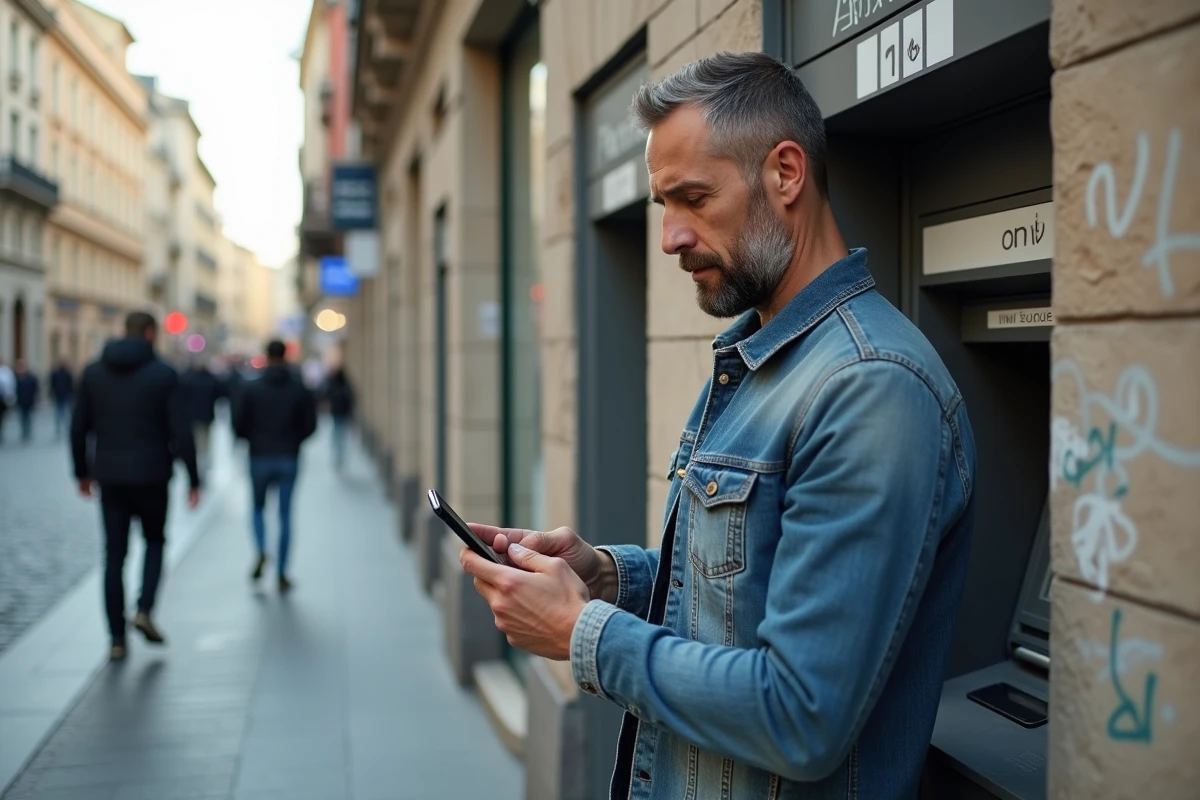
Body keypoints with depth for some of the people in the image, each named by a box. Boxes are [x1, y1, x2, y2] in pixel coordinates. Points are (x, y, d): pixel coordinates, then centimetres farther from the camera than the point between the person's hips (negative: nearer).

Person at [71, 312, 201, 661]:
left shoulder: (93, 372, 2)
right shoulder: (163, 375, -8)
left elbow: (79, 427, 4)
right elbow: (179, 432, -11)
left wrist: (82, 472, 17)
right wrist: (193, 480, -5)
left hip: (110, 478, 3)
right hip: (151, 476, -2)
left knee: (114, 556, 9)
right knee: (155, 541, 20)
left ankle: (117, 640, 10)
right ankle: (144, 610, 1)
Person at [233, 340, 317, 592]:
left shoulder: (251, 388, -4)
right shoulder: (300, 389, -2)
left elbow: (239, 424, -6)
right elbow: (310, 425, -3)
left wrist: (254, 438, 13)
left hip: (259, 457, 0)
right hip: (289, 459, 0)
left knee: (258, 507, 20)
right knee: (285, 515, 5)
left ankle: (261, 551, -4)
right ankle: (281, 574, 5)